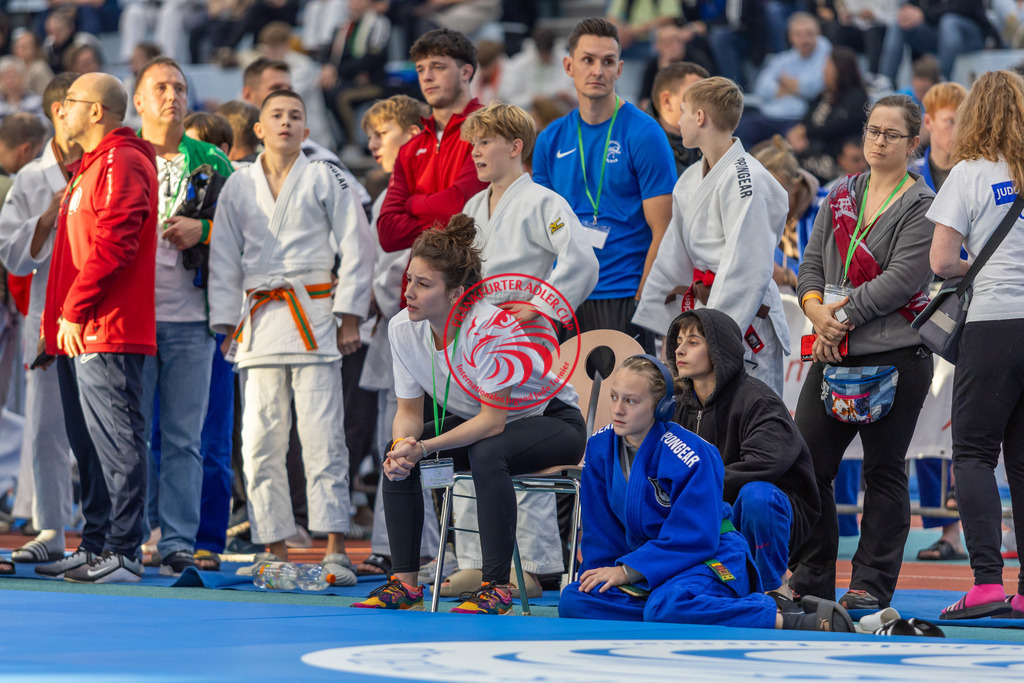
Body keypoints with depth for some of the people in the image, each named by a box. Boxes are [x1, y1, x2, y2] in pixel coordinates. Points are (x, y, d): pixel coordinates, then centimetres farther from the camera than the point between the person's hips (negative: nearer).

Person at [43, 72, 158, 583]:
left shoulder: (122, 164, -10)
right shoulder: (90, 166, 22)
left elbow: (112, 246, -19)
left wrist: (75, 312, -18)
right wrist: (59, 318, 18)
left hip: (107, 333, -10)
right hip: (78, 333, 10)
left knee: (116, 440, -9)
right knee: (88, 443, 12)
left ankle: (123, 552, -10)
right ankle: (96, 545, 16)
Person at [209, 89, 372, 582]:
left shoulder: (325, 179, 4)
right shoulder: (239, 186, 12)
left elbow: (356, 248, 3)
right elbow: (224, 260, 15)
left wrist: (349, 316, -3)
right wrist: (226, 325, 8)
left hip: (314, 317, -3)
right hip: (258, 320, 3)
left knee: (322, 435, -9)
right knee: (260, 441, 0)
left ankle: (335, 550, -9)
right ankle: (275, 550, 7)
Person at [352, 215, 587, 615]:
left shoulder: (493, 329, -32)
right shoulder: (402, 328, -13)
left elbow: (492, 420, -33)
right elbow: (409, 410, -5)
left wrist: (424, 447, -39)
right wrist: (402, 445, -28)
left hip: (554, 421, -7)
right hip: (477, 423, 7)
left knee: (487, 452, -37)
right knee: (399, 456, -13)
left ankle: (497, 588, -31)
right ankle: (404, 584, -9)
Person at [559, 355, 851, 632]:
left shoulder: (691, 456, -19)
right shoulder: (600, 446, 0)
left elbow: (695, 537, -20)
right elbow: (601, 528, 10)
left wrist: (628, 570, -22)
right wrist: (603, 575, -4)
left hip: (709, 561, -8)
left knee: (666, 609, -39)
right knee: (574, 601, -16)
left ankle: (786, 620, -29)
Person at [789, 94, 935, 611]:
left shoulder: (921, 207, -3)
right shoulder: (841, 196, 15)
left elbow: (902, 278, -13)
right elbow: (812, 262, 12)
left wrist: (844, 317, -14)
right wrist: (817, 311, -7)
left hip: (895, 354, -6)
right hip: (834, 352, 6)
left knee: (884, 471, 0)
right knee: (805, 463, 2)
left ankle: (872, 584, 7)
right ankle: (809, 581, 12)